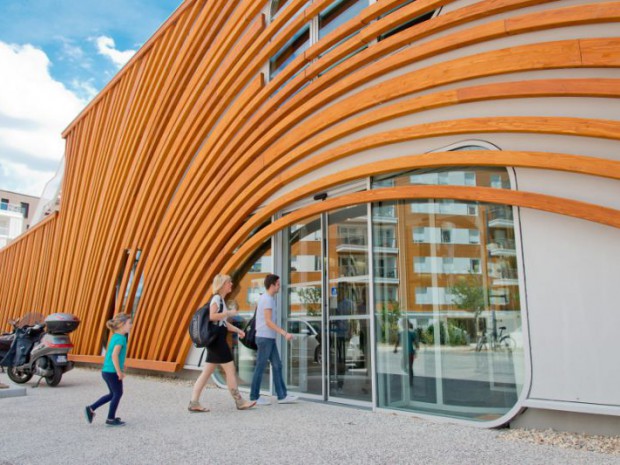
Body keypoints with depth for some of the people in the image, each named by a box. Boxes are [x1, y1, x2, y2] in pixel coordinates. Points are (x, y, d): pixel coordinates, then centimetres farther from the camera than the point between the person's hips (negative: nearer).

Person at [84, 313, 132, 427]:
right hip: (112, 372, -9)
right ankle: (111, 419, 16)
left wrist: (120, 365, 26)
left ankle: (91, 409, 21)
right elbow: (114, 355, -27)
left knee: (113, 394, 21)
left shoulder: (115, 336, 11)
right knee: (118, 394, 6)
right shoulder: (121, 338, -18)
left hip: (107, 370, 9)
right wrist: (119, 372, -22)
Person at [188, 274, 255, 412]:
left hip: (218, 340, 10)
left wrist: (237, 330, 14)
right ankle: (239, 402, 6)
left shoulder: (221, 299, 19)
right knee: (230, 370, -2)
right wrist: (229, 312, -16)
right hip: (217, 339, -10)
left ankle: (194, 403, 9)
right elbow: (212, 316, -25)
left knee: (207, 372, 8)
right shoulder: (216, 298, -10)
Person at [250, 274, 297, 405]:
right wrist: (285, 333, -23)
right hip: (265, 338, -9)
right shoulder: (267, 299, -14)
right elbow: (268, 322, -20)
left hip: (269, 339, 9)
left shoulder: (264, 298, 15)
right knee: (260, 368, -1)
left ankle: (282, 396, 10)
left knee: (277, 366, 8)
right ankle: (254, 397, 9)